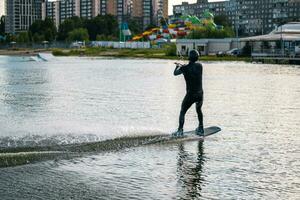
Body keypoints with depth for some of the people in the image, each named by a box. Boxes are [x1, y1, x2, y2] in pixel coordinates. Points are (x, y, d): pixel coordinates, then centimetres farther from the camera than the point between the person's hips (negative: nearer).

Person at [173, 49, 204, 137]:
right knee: (199, 110, 28)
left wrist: (177, 66, 27)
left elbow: (175, 73, 7)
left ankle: (180, 131, 0)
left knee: (182, 112, 10)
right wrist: (181, 65, 26)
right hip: (200, 94, 4)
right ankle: (200, 130, 31)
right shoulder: (199, 66, -2)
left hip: (190, 95, -4)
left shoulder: (185, 68, -12)